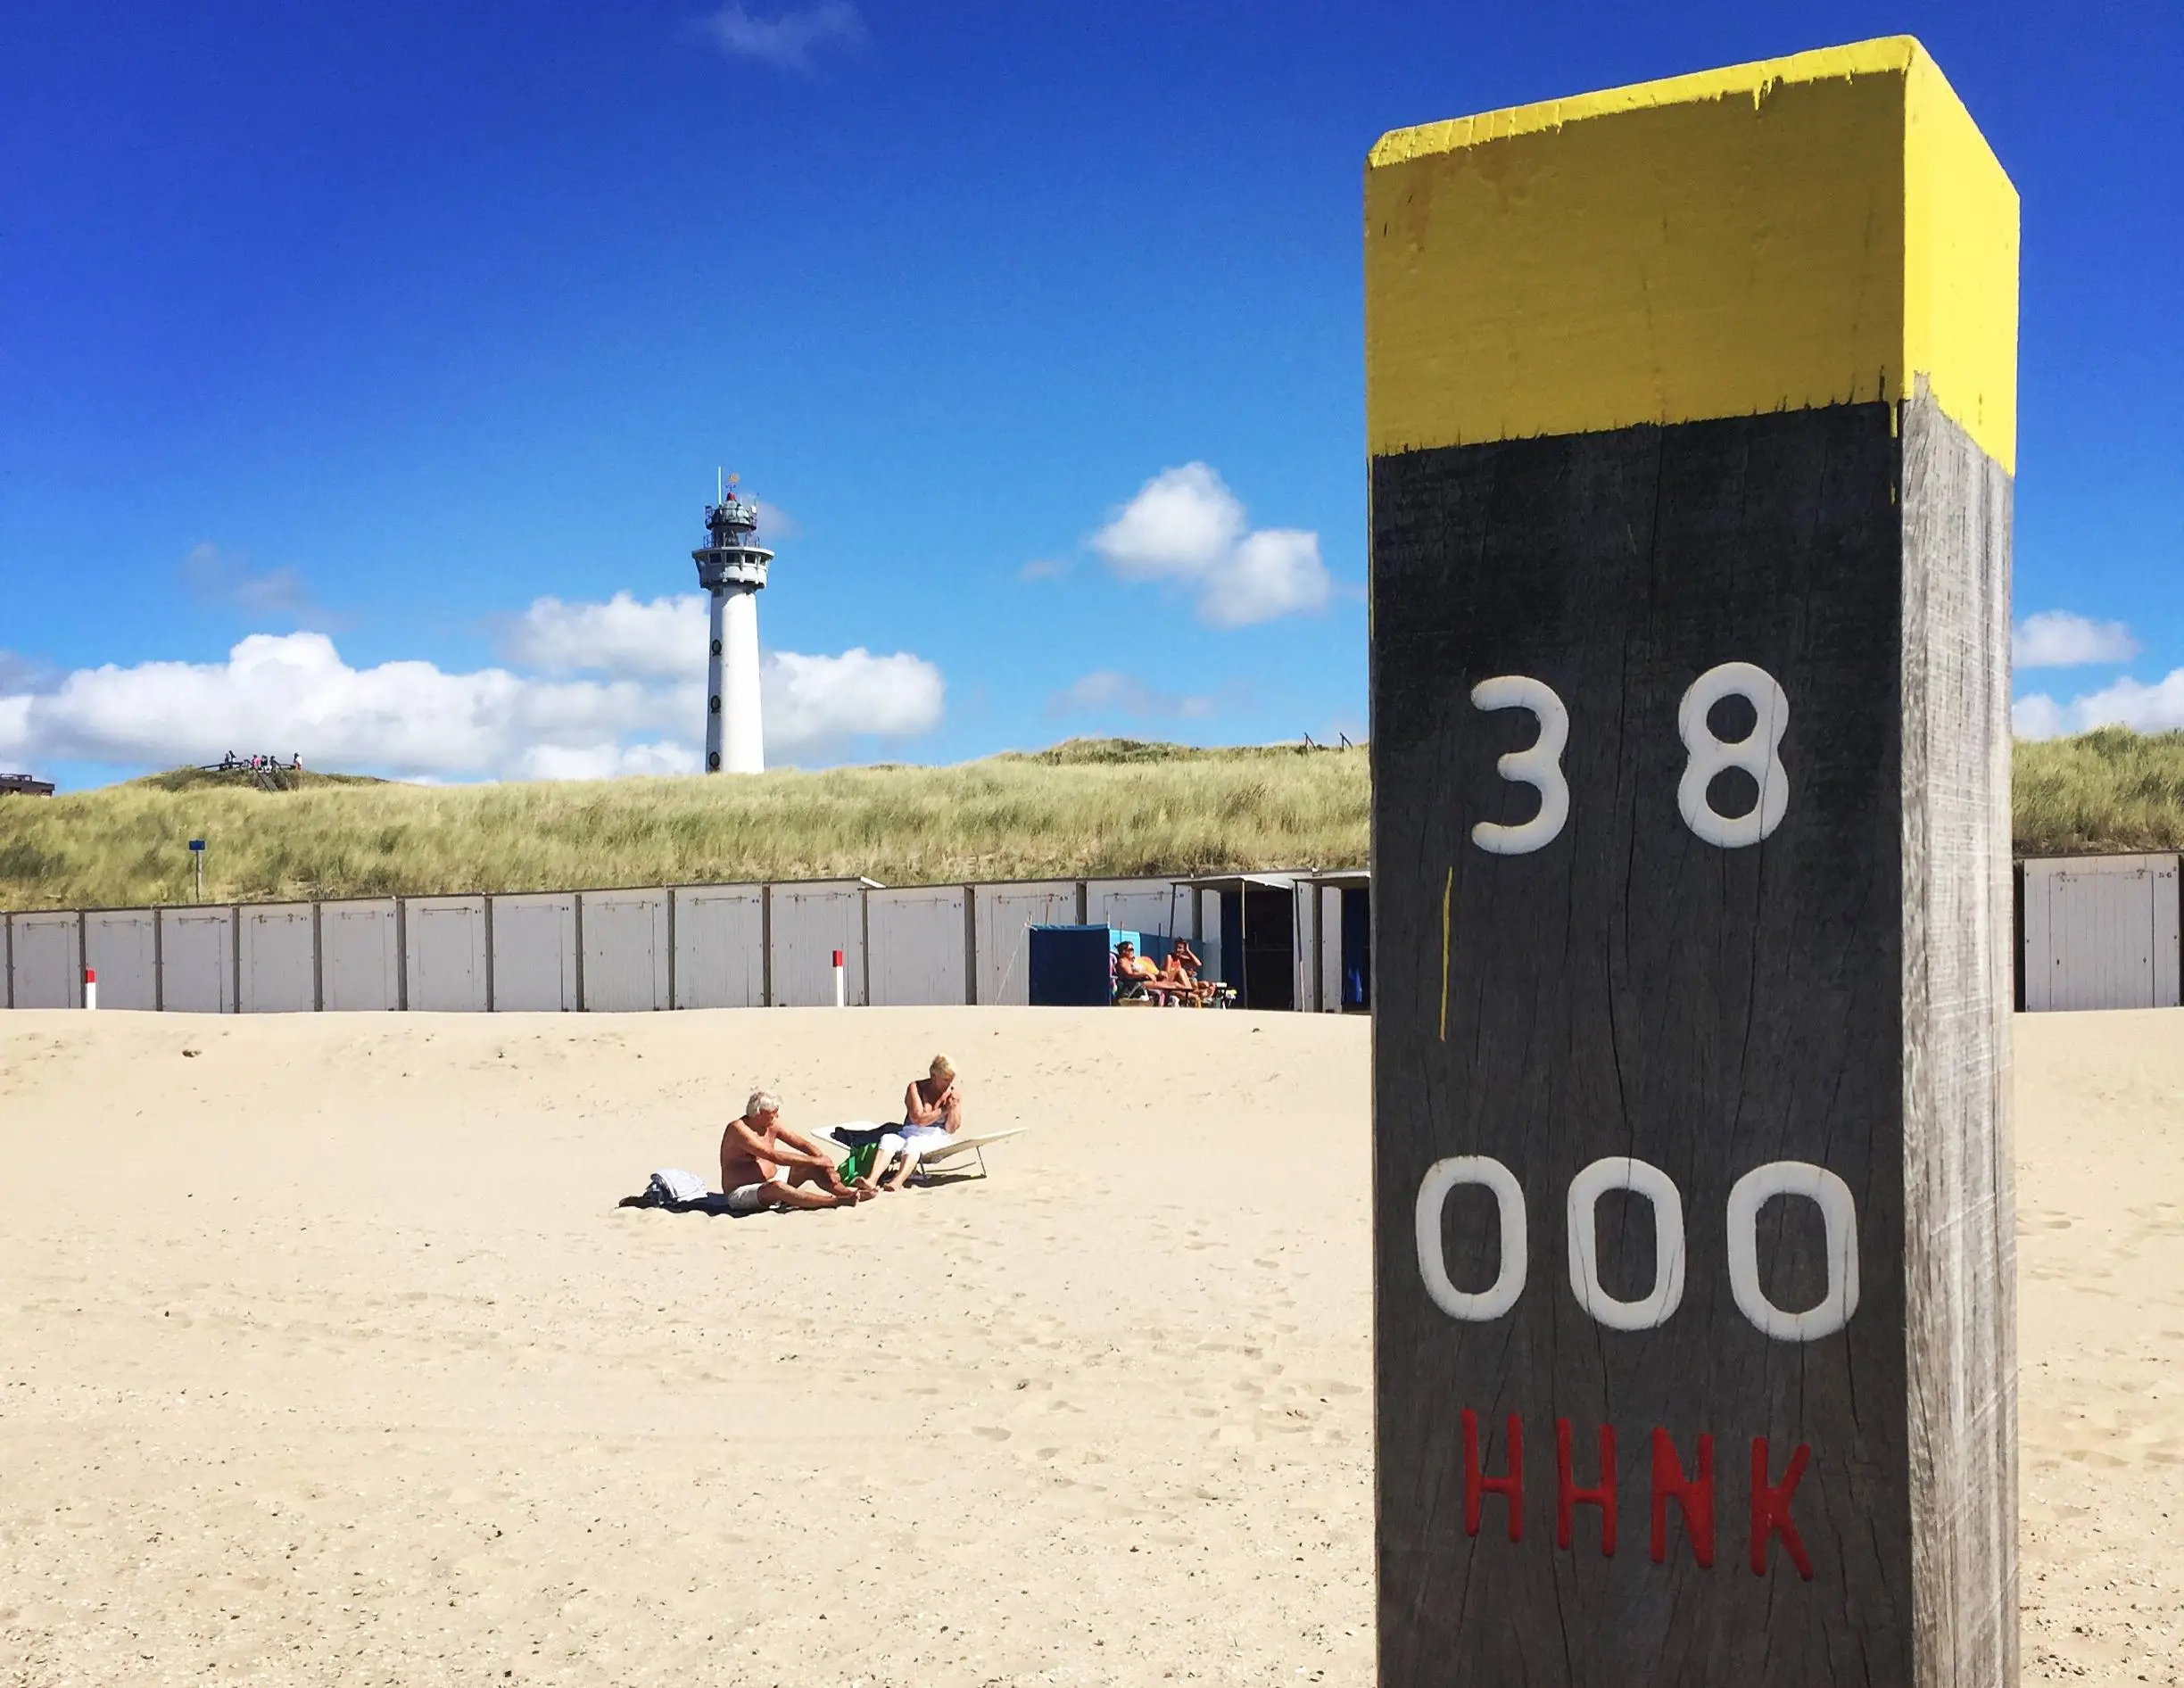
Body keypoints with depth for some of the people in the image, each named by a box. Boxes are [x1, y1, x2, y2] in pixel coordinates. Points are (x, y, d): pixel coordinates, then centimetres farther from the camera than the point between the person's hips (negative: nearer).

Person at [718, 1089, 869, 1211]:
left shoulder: (772, 1125, 2)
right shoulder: (738, 1129, -23)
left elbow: (804, 1144, 4)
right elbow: (774, 1156, -31)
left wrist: (825, 1163, -12)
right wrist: (815, 1160, -29)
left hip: (770, 1181, 9)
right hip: (740, 1194, -9)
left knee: (813, 1169, -7)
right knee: (776, 1187, -38)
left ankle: (849, 1193, -19)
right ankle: (836, 1201, -38)